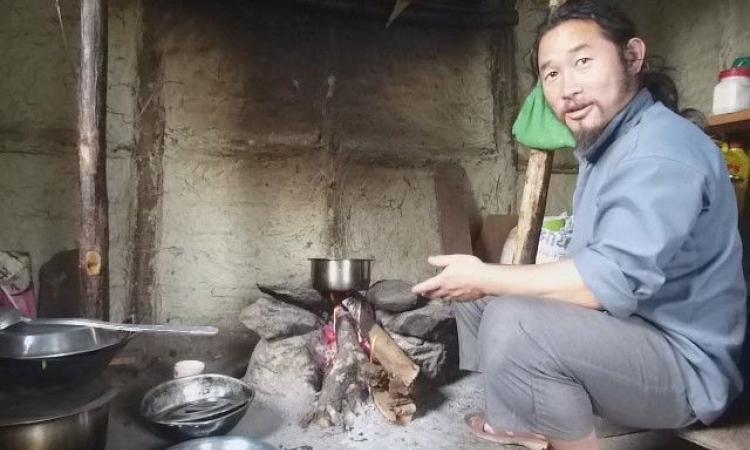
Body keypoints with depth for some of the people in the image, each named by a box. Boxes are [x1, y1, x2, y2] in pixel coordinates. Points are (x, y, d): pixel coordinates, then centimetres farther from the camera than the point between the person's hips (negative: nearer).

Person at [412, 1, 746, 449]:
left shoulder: (663, 151, -22)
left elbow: (612, 281, -32)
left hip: (683, 362, -9)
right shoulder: (604, 142, 9)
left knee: (513, 324, -34)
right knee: (472, 291, 10)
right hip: (619, 332, 9)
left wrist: (485, 277, -22)